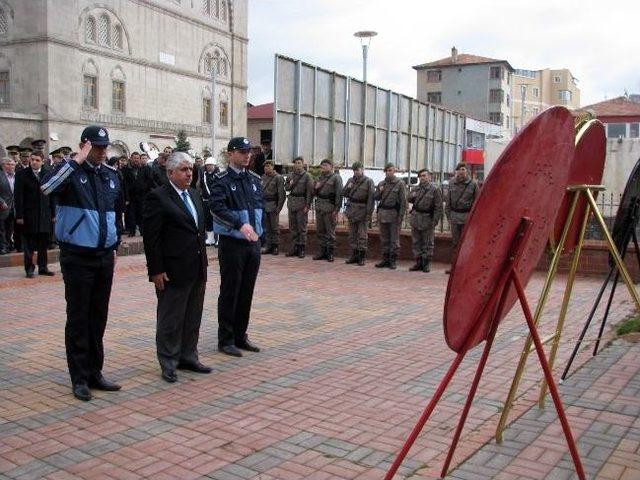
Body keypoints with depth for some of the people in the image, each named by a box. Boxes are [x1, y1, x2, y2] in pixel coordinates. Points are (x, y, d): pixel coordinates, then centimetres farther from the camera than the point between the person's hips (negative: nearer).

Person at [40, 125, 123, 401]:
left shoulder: (111, 176, 10)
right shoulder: (71, 172, -6)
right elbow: (46, 187, -28)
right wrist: (77, 160, -22)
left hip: (105, 257, 5)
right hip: (77, 257, -5)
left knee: (98, 318, 12)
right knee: (78, 318, 1)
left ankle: (94, 372, 23)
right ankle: (79, 378, 11)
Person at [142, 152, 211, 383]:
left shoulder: (194, 194, 13)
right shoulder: (158, 197, -12)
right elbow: (151, 238, -14)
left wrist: (203, 261, 16)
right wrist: (156, 270, -17)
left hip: (197, 270, 8)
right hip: (173, 271, -7)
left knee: (193, 318, 16)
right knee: (170, 321, 5)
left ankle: (188, 357, 29)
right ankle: (168, 364, 17)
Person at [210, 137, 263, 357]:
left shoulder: (254, 179, 12)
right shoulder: (222, 180, -9)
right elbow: (217, 208, -23)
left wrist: (257, 229, 6)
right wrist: (240, 225, -33)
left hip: (253, 242, 6)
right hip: (232, 243, -6)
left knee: (246, 292, 12)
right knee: (229, 292, 1)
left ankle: (240, 336, 24)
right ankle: (226, 340, 12)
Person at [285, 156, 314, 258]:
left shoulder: (307, 176, -4)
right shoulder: (291, 175, 13)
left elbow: (310, 192, -8)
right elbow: (286, 188, 21)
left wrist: (307, 205, -14)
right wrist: (290, 184, -2)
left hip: (302, 203, -6)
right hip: (291, 203, 6)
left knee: (302, 227, -3)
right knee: (292, 227, 8)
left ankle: (302, 249, 3)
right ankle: (294, 248, 16)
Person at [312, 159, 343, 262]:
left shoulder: (336, 178, -4)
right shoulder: (319, 178, 17)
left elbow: (339, 194, -10)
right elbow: (314, 193, 23)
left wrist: (336, 210, -16)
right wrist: (315, 188, -1)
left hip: (329, 207, -7)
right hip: (319, 206, 7)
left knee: (330, 231, -2)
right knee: (320, 231, 10)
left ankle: (330, 253, 5)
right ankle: (322, 251, 19)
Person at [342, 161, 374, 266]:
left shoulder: (368, 182, -4)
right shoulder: (350, 180, 12)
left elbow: (371, 198, -8)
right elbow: (344, 194, 15)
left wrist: (369, 213, -14)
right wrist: (348, 188, -6)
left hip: (362, 212, -5)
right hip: (351, 211, 6)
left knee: (362, 236, -2)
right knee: (352, 235, 9)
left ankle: (362, 257, 3)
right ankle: (354, 256, 17)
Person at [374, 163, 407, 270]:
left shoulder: (400, 184, -2)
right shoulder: (381, 184, 12)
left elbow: (403, 201, -5)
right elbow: (376, 198, 19)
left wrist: (401, 215, -12)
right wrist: (379, 192, -3)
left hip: (394, 214, -5)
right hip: (382, 213, 5)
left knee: (394, 239, 0)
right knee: (384, 238, 9)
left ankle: (393, 260, 6)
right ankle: (385, 259, 17)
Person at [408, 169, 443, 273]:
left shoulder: (435, 189, -5)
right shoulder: (416, 188, 12)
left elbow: (438, 207, -8)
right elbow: (409, 200, 19)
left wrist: (435, 221, -15)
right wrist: (411, 197, -5)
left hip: (427, 219, -6)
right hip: (415, 218, 6)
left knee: (428, 244, 1)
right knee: (416, 242, 9)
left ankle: (427, 264, 8)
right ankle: (419, 263, 18)